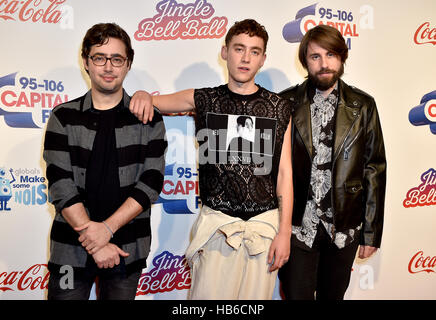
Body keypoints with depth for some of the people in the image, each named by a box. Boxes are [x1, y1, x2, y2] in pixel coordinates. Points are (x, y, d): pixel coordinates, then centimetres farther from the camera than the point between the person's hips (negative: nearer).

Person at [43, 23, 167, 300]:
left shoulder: (148, 119, 0)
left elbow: (151, 183, -7)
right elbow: (60, 184, -7)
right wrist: (94, 242, -15)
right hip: (71, 250, 0)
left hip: (128, 250, 0)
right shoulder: (64, 117, 1)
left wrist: (107, 227, -16)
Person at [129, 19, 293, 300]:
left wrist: (284, 232, -2)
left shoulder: (279, 108, 4)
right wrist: (143, 95, -18)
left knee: (256, 296, 9)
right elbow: (152, 102, 7)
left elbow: (284, 172, 2)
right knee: (208, 294, -1)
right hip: (217, 222, 0)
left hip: (265, 222, 1)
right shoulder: (205, 100, 4)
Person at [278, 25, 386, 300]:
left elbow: (375, 171, 2)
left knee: (334, 295, 18)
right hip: (297, 225, -1)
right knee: (297, 294, 7)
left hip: (345, 227, 2)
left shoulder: (363, 106, 1)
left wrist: (372, 232, 1)